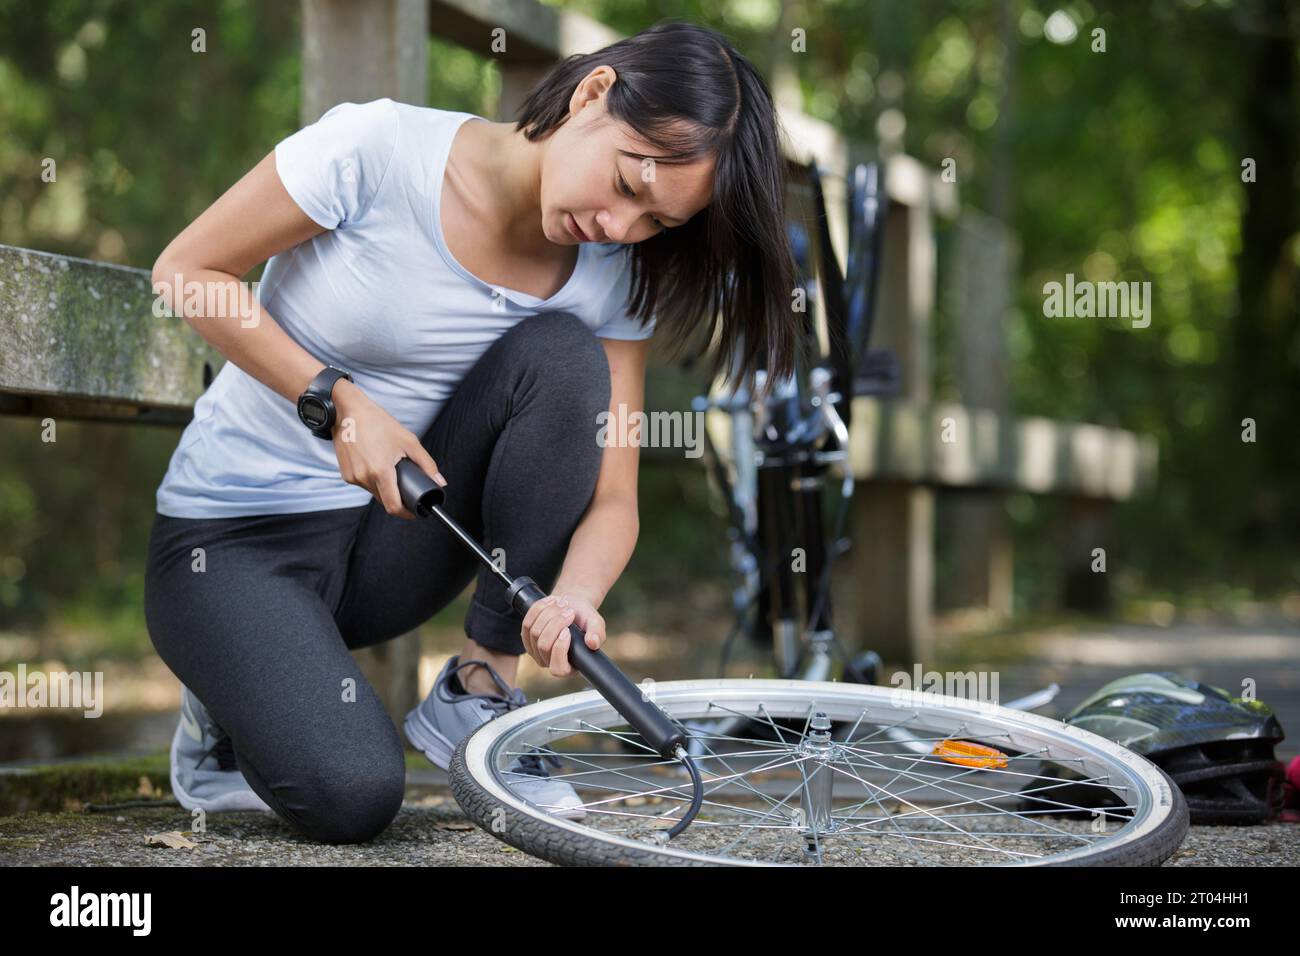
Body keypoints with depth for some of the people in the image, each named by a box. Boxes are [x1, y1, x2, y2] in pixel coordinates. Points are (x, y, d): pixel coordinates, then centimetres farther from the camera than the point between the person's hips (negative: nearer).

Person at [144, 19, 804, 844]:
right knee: (352, 796, -27)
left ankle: (478, 697, -12)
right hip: (237, 531, -4)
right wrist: (338, 403, -20)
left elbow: (611, 498, -9)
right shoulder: (377, 149, -20)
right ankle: (231, 710, 9)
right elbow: (185, 272, -11)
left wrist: (574, 595, -32)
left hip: (392, 538, 4)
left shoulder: (613, 278, -7)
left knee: (561, 355, -23)